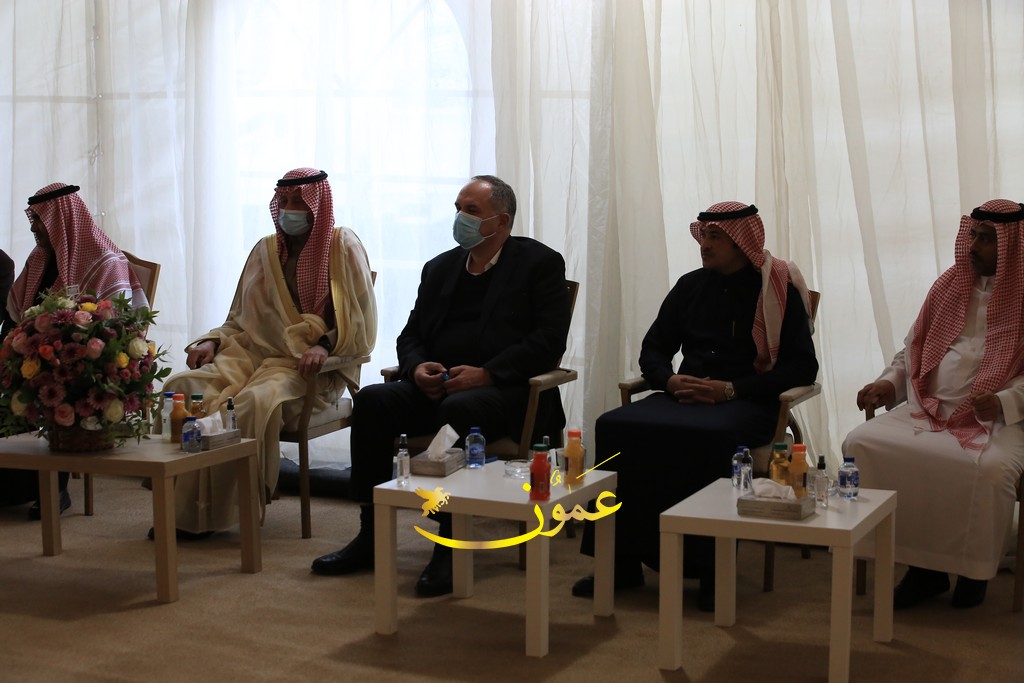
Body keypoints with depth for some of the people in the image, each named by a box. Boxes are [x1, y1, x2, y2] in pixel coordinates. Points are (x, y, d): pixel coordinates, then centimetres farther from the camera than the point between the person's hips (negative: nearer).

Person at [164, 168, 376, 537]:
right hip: (254, 353, 5)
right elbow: (239, 319, 22)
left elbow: (362, 325, -4)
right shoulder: (266, 250, 17)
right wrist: (212, 340, 2)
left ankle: (221, 511, -23)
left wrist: (325, 344, -21)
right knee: (183, 386, -23)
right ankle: (181, 504, -22)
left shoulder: (343, 247, 1)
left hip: (310, 366, -5)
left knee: (255, 402, -36)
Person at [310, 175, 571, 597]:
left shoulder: (540, 263, 3)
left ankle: (450, 546, -31)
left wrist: (486, 373, -20)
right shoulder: (440, 268, 20)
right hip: (438, 386, 6)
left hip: (503, 391, -5)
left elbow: (549, 341, -9)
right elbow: (411, 335, 19)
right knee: (372, 401, -21)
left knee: (458, 409, -38)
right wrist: (417, 368, -6)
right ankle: (370, 536, -16)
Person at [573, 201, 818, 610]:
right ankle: (624, 561, -21)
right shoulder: (691, 286, 17)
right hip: (685, 396, 5)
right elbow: (653, 349, 21)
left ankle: (710, 567, -28)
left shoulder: (778, 291, 2)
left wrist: (731, 389, -15)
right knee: (616, 428, -24)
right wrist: (669, 380, -4)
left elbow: (802, 368, -5)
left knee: (708, 438, -39)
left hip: (748, 403, -5)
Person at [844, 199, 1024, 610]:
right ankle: (922, 568, -10)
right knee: (860, 445, -20)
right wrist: (888, 384, 6)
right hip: (929, 410, 5)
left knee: (991, 468, -38)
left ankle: (975, 572, -7)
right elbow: (911, 350, 23)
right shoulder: (948, 286, 17)